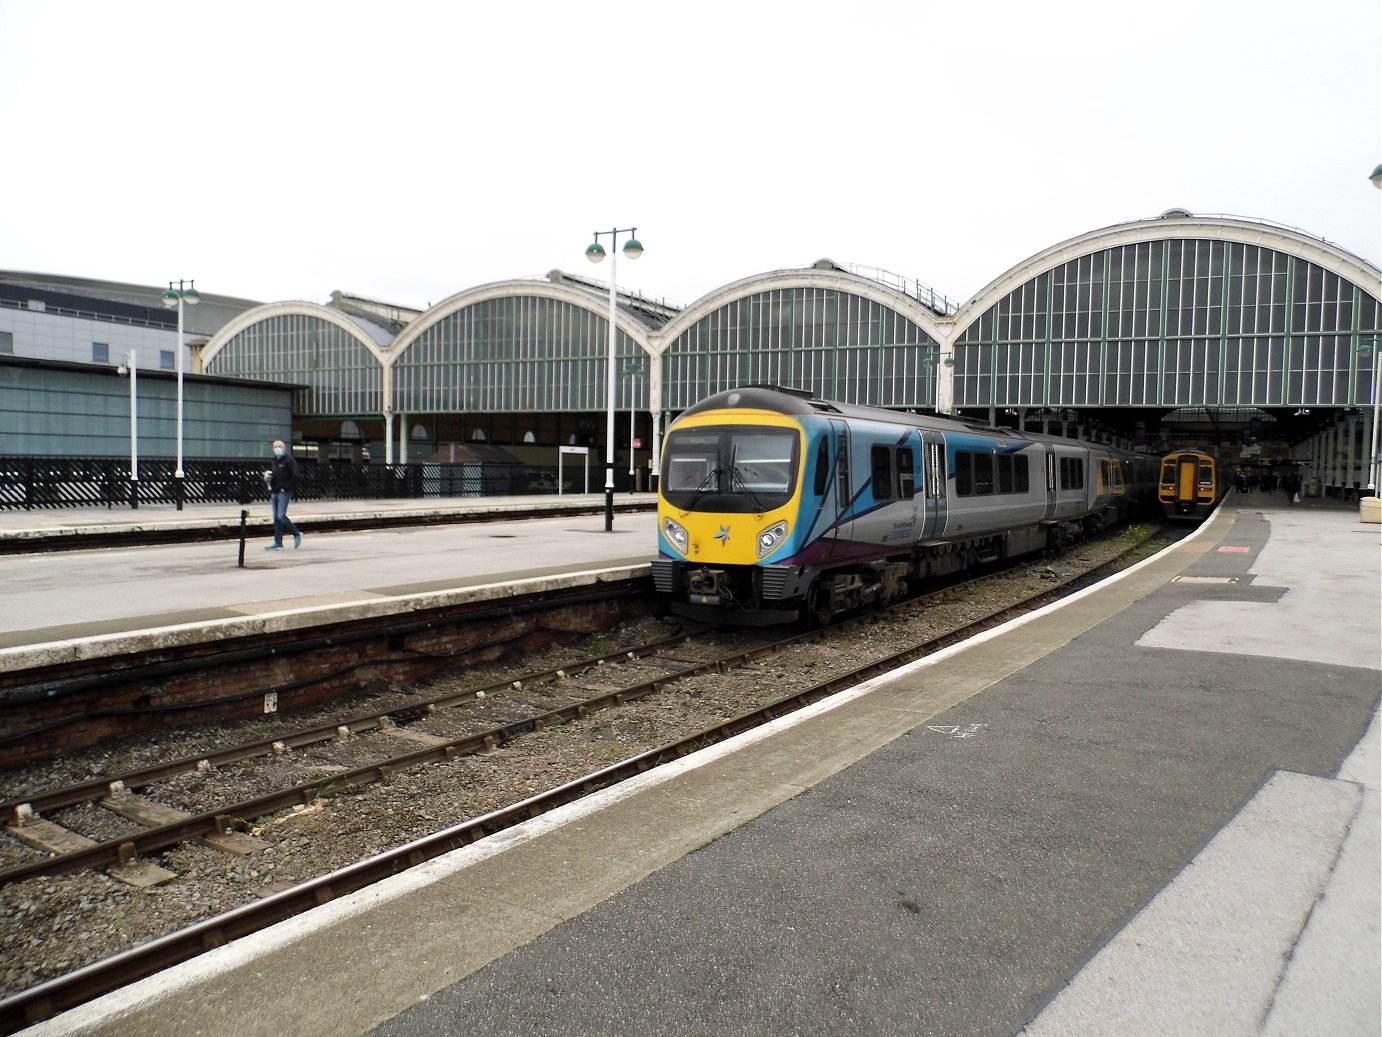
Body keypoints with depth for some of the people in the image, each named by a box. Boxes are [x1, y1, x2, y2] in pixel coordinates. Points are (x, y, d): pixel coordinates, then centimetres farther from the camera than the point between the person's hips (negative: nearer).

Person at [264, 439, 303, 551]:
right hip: (275, 493, 8)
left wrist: (286, 488, -15)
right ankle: (278, 543, 9)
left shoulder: (289, 460, -8)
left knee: (281, 516, -15)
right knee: (276, 518, 6)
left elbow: (295, 477, -14)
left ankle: (297, 534, 3)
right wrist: (268, 477, 4)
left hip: (284, 492, -8)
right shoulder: (275, 461, 17)